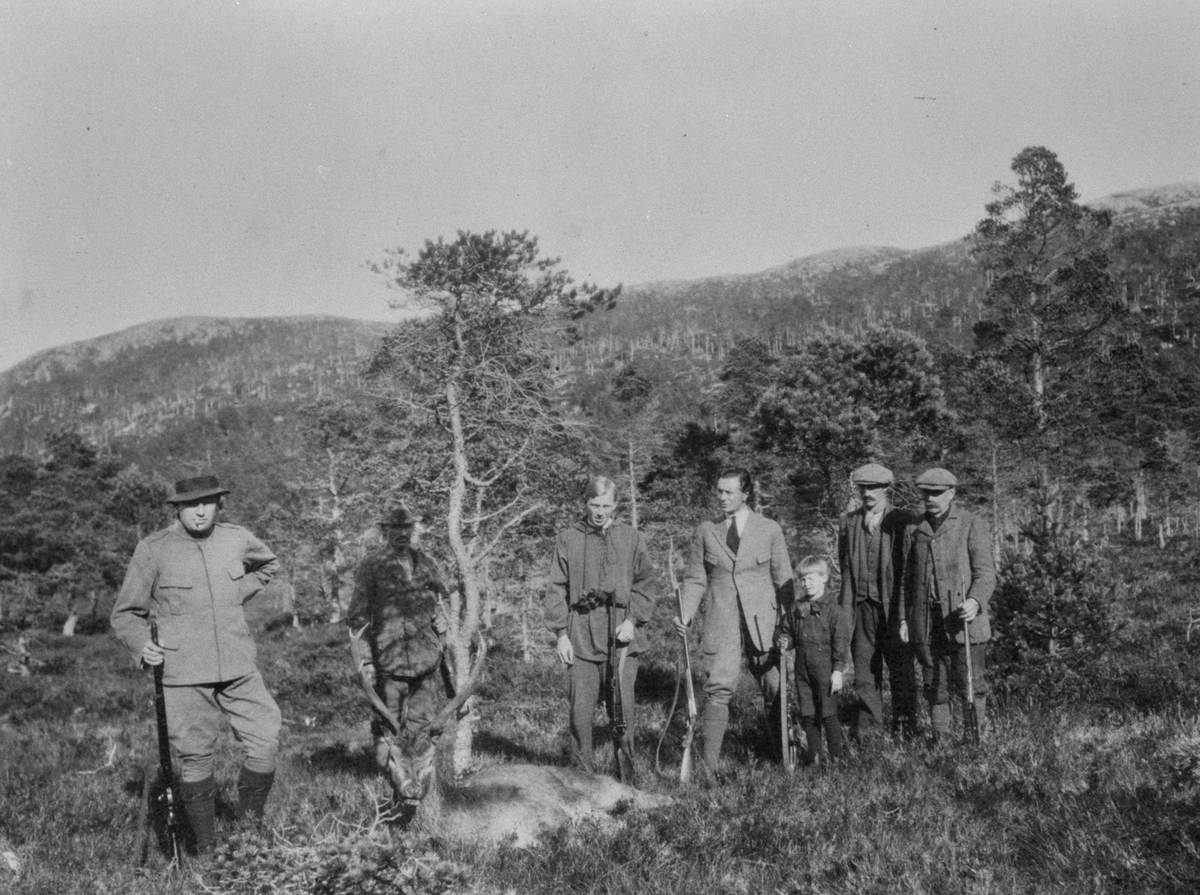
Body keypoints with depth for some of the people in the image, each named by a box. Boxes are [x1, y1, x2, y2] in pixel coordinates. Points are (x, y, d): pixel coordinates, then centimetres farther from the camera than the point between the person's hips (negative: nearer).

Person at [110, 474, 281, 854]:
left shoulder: (237, 539, 3)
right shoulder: (153, 549, -6)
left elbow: (269, 564, 27)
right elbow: (125, 613, 2)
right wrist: (141, 645, -17)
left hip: (238, 667, 3)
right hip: (183, 675, -3)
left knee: (266, 742, -3)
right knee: (195, 759, 3)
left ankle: (251, 825, 21)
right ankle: (205, 848, 20)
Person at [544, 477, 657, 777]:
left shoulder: (631, 538, 9)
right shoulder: (567, 539, 6)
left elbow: (645, 583, 9)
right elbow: (556, 590, 6)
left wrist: (633, 620, -4)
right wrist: (561, 634, -1)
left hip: (621, 632, 0)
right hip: (580, 636, 0)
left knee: (623, 704, -2)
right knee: (580, 706, 0)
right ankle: (582, 769, 12)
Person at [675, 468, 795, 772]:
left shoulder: (770, 530, 4)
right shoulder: (705, 531, 7)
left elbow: (783, 580, 5)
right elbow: (695, 579, 10)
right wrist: (684, 615, -6)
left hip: (763, 623, 0)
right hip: (722, 625, 0)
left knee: (775, 690, 5)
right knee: (718, 688, -10)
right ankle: (708, 765, -7)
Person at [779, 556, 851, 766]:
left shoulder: (835, 610, -7)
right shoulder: (796, 609, 8)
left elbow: (841, 644, -8)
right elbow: (789, 631, 18)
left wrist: (838, 671, -11)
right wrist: (785, 641, -5)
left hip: (826, 670, -5)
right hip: (803, 669, 5)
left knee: (828, 714, -1)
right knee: (807, 714, 9)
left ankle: (838, 754, 12)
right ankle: (813, 754, 19)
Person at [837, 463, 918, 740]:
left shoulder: (904, 521, 0)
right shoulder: (848, 523, 10)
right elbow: (845, 569, 9)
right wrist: (846, 610, 2)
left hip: (895, 606, -2)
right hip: (862, 608, 3)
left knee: (902, 671, 3)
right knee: (864, 671, 5)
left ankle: (905, 729, 14)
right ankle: (867, 729, 15)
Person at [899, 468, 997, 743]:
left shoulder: (972, 525, 1)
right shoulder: (914, 530, 12)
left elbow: (985, 572, -5)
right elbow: (908, 578, 15)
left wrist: (975, 601, -23)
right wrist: (903, 618, 9)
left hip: (964, 619, -3)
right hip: (926, 624, 3)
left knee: (970, 686, -3)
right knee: (935, 688, 7)